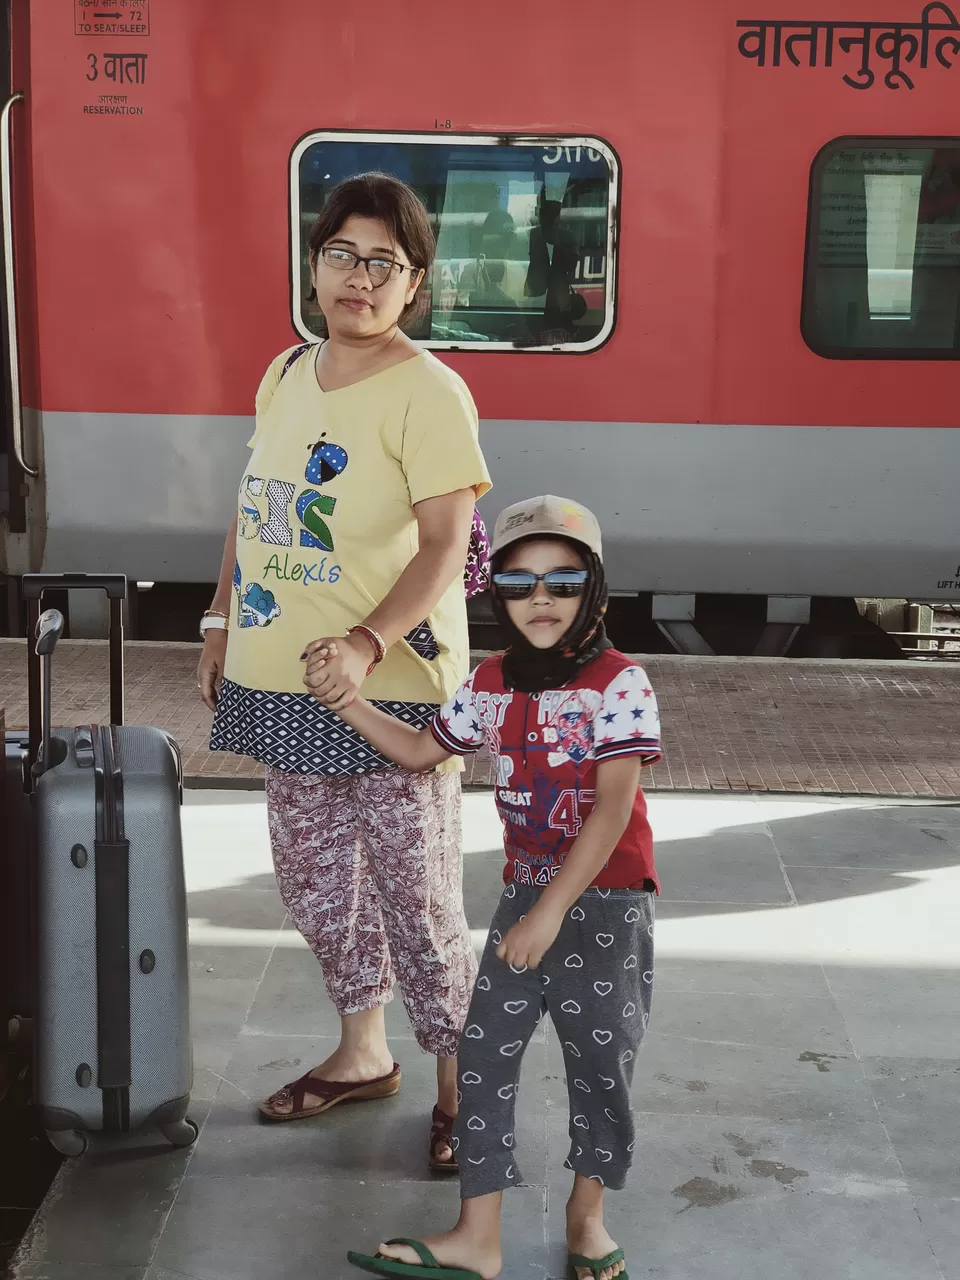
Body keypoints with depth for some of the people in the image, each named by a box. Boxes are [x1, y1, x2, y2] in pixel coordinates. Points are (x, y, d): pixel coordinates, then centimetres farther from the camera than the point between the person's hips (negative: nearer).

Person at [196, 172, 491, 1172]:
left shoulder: (427, 393, -13)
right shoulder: (286, 375, 10)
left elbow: (445, 544, -20)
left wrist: (367, 643, -32)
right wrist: (223, 622, 16)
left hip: (389, 690, -7)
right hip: (283, 686, 8)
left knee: (416, 902, 1)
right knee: (314, 881, 18)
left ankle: (459, 1088, 20)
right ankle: (361, 1053, 38)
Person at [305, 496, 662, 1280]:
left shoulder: (618, 682, -15)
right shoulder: (493, 685, 3)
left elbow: (614, 807, -21)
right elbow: (421, 752, 18)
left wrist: (552, 912, -24)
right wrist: (344, 700, 5)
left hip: (608, 901, -5)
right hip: (526, 893, 5)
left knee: (599, 1056, 7)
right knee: (486, 1049, 1)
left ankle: (586, 1212, 32)